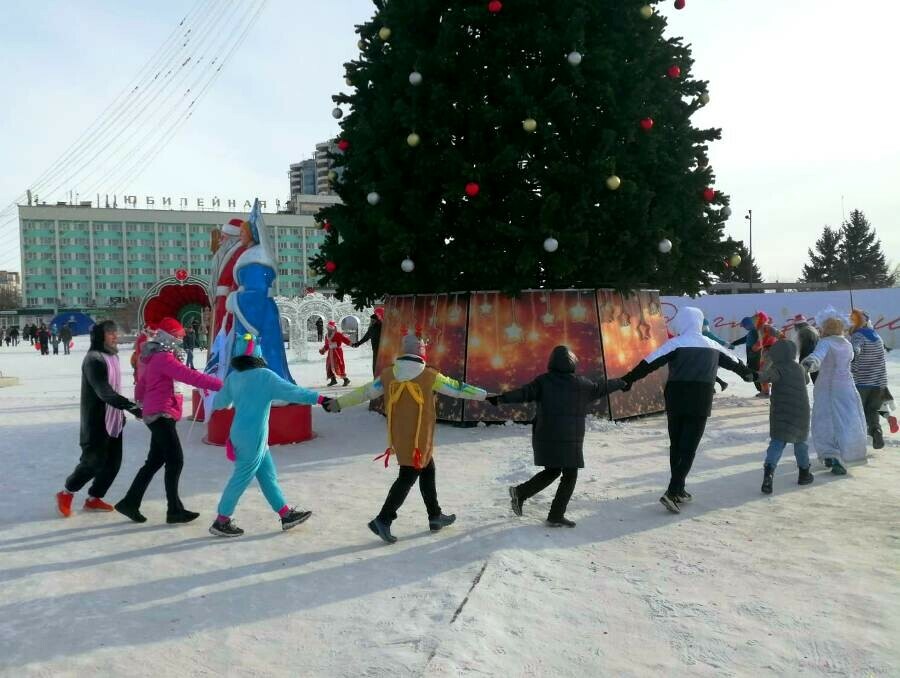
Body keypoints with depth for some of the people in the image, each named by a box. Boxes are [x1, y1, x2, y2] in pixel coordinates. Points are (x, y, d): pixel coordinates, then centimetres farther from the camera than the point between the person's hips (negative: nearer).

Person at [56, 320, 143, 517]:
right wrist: (130, 406, -33)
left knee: (113, 462, 9)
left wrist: (121, 412, 20)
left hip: (113, 420, 8)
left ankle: (93, 499, 24)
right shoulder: (93, 359, -18)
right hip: (97, 422, -8)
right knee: (94, 461, -1)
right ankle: (66, 493, 22)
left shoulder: (112, 356, 10)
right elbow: (104, 392, -27)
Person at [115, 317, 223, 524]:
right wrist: (222, 385, -29)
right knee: (175, 461, -7)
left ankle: (130, 502, 20)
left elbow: (141, 386, 25)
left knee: (155, 461, 14)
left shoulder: (155, 357, 16)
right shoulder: (164, 358, -16)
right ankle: (174, 510, -2)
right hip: (162, 415, -10)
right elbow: (191, 376, -26)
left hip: (157, 414, 10)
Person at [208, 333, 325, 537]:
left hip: (241, 435, 8)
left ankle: (286, 514, 20)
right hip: (253, 438, -8)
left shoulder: (233, 376, 4)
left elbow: (219, 402, 16)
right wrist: (319, 398, -26)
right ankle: (221, 522, 13)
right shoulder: (264, 376, -17)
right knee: (241, 478, 3)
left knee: (268, 476, 13)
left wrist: (216, 400, 40)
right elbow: (291, 391, -25)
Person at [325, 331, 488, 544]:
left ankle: (435, 516, 28)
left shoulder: (388, 374, -1)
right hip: (419, 440, -6)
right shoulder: (430, 376, -13)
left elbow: (365, 392, 5)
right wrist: (487, 394, 7)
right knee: (407, 478, 2)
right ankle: (383, 520, -2)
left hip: (399, 438, 6)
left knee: (427, 471, 19)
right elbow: (457, 389, -5)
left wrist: (338, 403, 16)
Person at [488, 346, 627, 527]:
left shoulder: (543, 381, 0)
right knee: (570, 476, 7)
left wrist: (499, 398, -15)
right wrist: (621, 382, 30)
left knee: (552, 472, 21)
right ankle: (556, 516, 6)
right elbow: (600, 388, 13)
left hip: (545, 438, 4)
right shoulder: (581, 384, -1)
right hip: (568, 440, -4)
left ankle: (520, 492, 10)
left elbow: (524, 393, -11)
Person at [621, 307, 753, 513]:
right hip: (700, 403, 1)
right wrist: (747, 373, 50)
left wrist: (628, 379, -7)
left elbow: (649, 363, -9)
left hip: (676, 401, -1)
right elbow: (733, 361, 30)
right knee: (688, 448, -1)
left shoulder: (675, 343, 0)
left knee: (676, 446, 14)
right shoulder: (712, 345, 13)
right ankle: (672, 492, -12)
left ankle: (678, 490, 21)